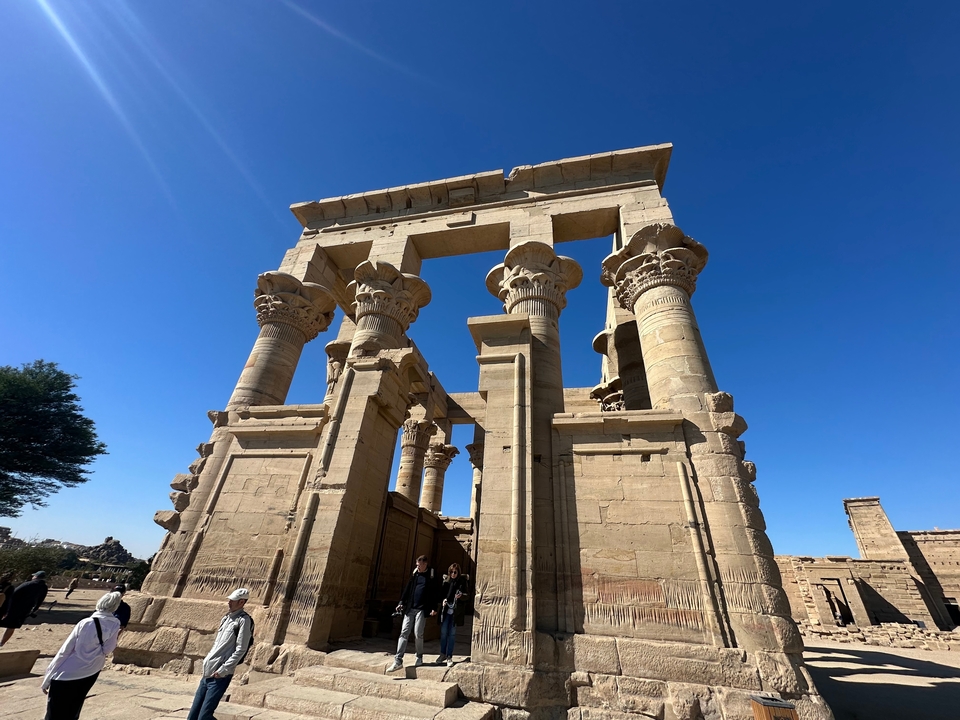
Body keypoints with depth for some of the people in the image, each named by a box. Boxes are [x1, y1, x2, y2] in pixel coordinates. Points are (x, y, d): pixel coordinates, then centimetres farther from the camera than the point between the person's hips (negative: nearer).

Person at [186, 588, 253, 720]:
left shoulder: (243, 620, -13)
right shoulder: (226, 618, 13)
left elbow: (240, 650, -17)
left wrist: (222, 670, -16)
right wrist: (207, 661, 11)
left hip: (220, 676, -8)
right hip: (208, 673, 8)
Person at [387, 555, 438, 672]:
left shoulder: (431, 576, -3)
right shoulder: (415, 574, 11)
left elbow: (434, 592, -5)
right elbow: (407, 589, 12)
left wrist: (434, 608, -12)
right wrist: (401, 602, 5)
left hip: (421, 609, -4)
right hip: (410, 608, 4)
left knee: (418, 634, 0)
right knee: (404, 633, 0)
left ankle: (419, 658, 21)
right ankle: (398, 660, 3)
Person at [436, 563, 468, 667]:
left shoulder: (462, 581, -2)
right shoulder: (446, 580, 3)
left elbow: (465, 595, -2)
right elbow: (441, 594, 7)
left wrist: (461, 596, -21)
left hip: (455, 611, -2)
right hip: (445, 610, 2)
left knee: (452, 634, 5)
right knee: (443, 632, 6)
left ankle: (449, 657, 17)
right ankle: (443, 654, 25)